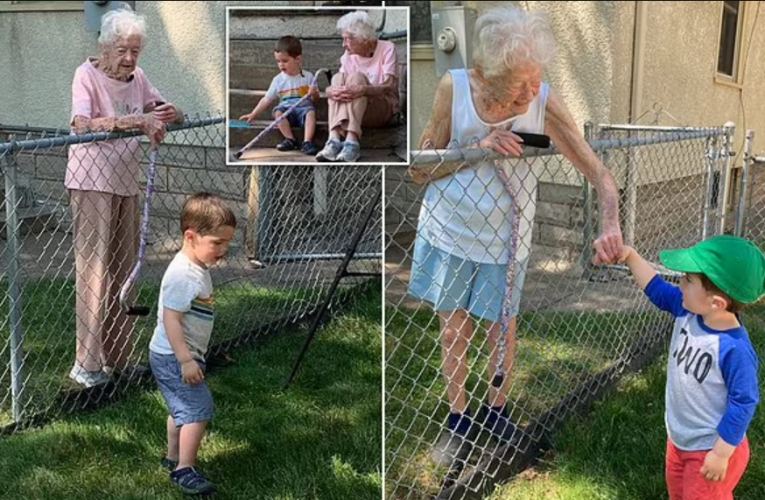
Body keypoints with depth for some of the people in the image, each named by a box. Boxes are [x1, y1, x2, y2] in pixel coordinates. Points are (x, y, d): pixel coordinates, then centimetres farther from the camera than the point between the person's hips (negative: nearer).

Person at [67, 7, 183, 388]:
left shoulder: (137, 77, 9)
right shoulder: (87, 75, -11)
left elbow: (172, 113, 17)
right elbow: (82, 124, -28)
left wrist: (167, 114, -8)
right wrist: (138, 121, -35)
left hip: (126, 183, 7)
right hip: (91, 183, -7)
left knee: (123, 272, 10)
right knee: (94, 270, -8)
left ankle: (116, 357, 20)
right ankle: (86, 364, -2)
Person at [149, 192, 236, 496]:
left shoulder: (198, 269, 7)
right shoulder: (183, 275, -25)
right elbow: (171, 319, -27)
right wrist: (186, 360, -28)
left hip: (180, 356, 11)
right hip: (172, 357, -11)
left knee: (183, 409, 22)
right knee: (199, 408, -11)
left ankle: (174, 457, 38)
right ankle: (184, 470, -4)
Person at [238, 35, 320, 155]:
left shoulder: (308, 76, 3)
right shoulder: (278, 80, 6)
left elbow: (315, 101, 6)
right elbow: (267, 99, 9)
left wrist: (314, 94, -18)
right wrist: (253, 115, 2)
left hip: (303, 107, -2)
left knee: (311, 112, -34)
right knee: (277, 111, -30)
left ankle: (307, 142, -41)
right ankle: (290, 140, -26)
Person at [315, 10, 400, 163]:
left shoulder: (386, 49, -4)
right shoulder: (348, 55, 9)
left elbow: (389, 87, -17)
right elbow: (334, 87, -2)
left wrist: (362, 90, -36)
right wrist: (330, 91, -28)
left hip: (384, 108, -4)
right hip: (352, 111, 4)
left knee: (356, 77, -28)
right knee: (337, 78, -22)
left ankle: (351, 141, -47)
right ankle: (334, 139, -43)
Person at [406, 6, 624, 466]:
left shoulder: (544, 103, -21)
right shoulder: (454, 88, -20)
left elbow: (598, 171, -20)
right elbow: (418, 169, -14)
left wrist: (610, 223, -39)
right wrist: (478, 147, -28)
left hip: (503, 239, 0)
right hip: (448, 230, 0)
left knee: (502, 331, 17)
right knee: (454, 333, 14)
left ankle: (497, 409, 43)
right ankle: (459, 419, 37)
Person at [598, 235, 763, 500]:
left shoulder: (734, 350, -33)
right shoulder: (687, 311, -11)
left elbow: (743, 403, -26)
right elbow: (657, 289, 6)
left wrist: (721, 453, -20)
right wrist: (630, 256, -1)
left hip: (711, 450, -8)